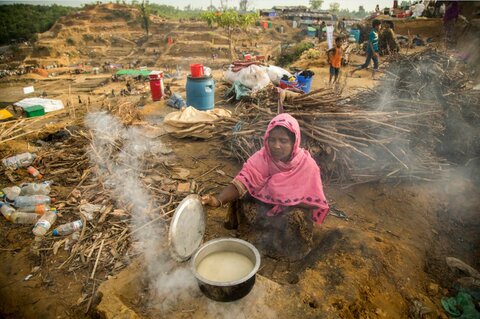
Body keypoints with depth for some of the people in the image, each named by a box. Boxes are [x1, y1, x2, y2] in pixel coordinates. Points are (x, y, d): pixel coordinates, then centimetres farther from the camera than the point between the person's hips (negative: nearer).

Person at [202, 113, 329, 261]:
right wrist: (219, 199, -50)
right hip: (265, 204, 2)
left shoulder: (307, 164, -24)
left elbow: (315, 203, -17)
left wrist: (286, 201, -28)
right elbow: (242, 182, -32)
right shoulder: (262, 157, -21)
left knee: (296, 218, -33)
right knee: (241, 199, -20)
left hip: (293, 209, -2)